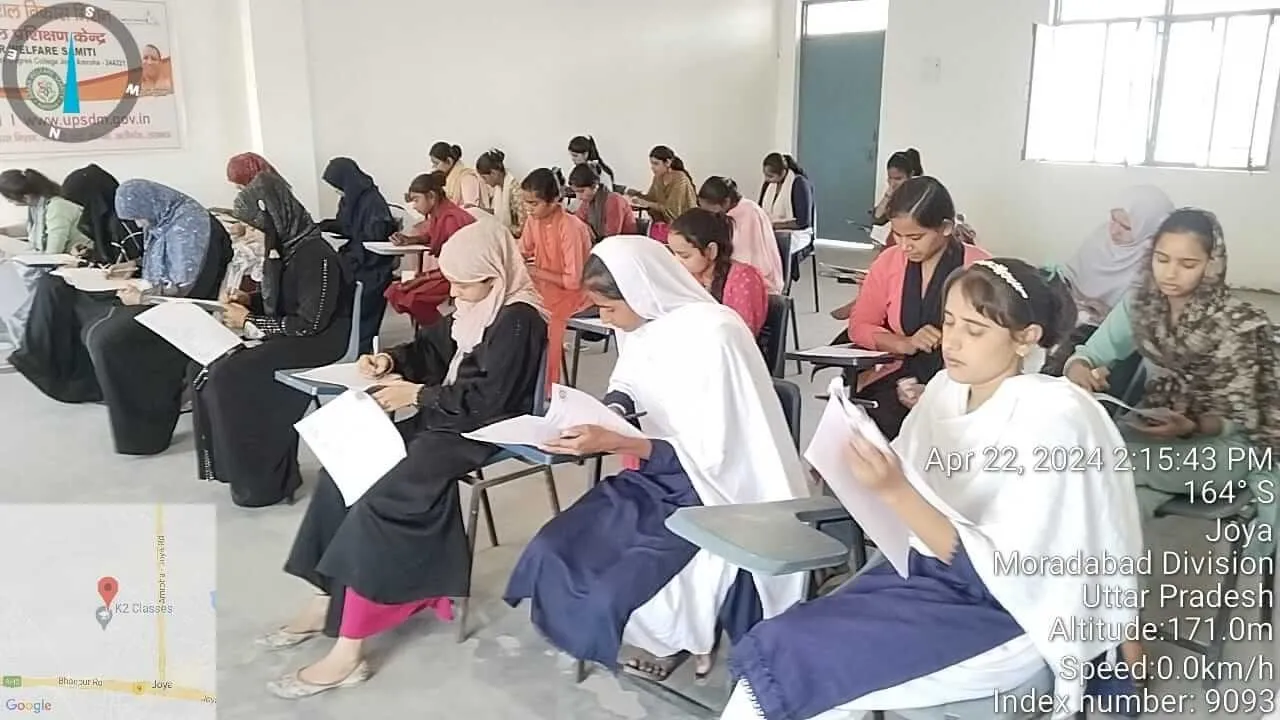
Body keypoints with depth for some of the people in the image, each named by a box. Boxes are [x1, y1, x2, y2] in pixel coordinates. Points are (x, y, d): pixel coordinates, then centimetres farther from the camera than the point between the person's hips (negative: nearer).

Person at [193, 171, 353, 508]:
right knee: (210, 368, -6)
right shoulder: (284, 247, 6)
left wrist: (250, 323, -16)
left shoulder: (315, 256, -20)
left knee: (231, 376, -21)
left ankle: (263, 477, -8)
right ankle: (237, 464, 5)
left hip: (319, 343, -9)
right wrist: (248, 303, 1)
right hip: (287, 338, 9)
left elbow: (310, 324, -22)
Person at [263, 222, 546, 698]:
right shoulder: (477, 308, 10)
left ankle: (348, 652, -18)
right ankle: (329, 600, 4)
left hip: (481, 434, -10)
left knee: (379, 502, -24)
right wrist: (392, 361, 1)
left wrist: (416, 394, -15)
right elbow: (434, 348, 21)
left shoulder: (518, 320, -18)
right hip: (447, 421, 10)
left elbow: (486, 400, -23)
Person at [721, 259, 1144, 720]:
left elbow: (993, 569, -21)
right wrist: (864, 474, -16)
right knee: (786, 642, -13)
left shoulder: (1053, 420, -19)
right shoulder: (946, 388, 1)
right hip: (934, 569, 6)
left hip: (1008, 613, -6)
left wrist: (895, 492, -30)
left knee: (795, 654, -19)